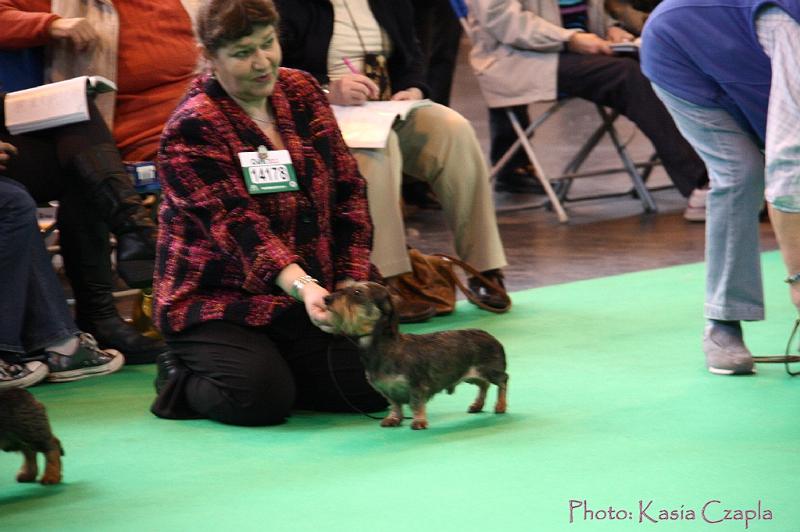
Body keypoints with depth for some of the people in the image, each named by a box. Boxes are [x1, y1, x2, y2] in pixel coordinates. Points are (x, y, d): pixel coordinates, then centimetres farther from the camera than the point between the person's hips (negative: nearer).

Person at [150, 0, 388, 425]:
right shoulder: (192, 128, -13)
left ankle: (278, 364, 13)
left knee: (373, 386, -15)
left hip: (310, 296, 5)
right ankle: (180, 374, 5)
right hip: (219, 300, -5)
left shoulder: (301, 92, 6)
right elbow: (237, 223, -24)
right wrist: (302, 286, -39)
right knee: (260, 399, -28)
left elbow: (348, 190, 7)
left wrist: (350, 282, -5)